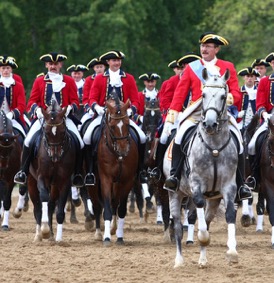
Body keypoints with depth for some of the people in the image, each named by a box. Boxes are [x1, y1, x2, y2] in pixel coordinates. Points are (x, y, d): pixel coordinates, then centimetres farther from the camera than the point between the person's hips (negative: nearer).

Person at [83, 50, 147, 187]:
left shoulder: (129, 78, 9)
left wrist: (131, 110, -17)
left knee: (141, 138, -18)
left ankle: (141, 171, -2)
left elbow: (135, 100, 5)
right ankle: (90, 171, -14)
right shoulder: (99, 78, 8)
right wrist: (97, 107, -20)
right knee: (87, 137, -24)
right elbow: (92, 98, 2)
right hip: (103, 114, -1)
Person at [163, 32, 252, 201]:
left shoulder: (228, 67, 10)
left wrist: (228, 98, -20)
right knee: (180, 135, -27)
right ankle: (175, 176, -19)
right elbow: (180, 94, 7)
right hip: (196, 113, 0)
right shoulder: (192, 68, 11)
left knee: (237, 141, -17)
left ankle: (241, 185, -5)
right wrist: (170, 119, -1)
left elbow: (236, 93, 5)